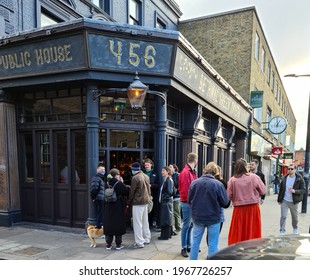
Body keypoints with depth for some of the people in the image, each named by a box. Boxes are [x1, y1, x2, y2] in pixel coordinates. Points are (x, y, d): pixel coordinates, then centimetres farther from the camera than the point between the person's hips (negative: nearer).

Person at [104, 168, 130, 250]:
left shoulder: (107, 184, -1)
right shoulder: (120, 184, -15)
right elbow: (127, 192, -8)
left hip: (108, 208, 4)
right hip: (118, 208, -4)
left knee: (109, 225, 11)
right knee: (118, 225, 6)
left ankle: (108, 244, 16)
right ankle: (118, 244, 12)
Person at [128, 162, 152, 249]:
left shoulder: (135, 178, -15)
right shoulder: (146, 176, 8)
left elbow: (132, 191, -11)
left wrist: (129, 202, -1)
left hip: (137, 202, -8)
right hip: (145, 201, 8)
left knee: (137, 222, -2)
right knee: (145, 221, 17)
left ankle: (139, 242, 1)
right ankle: (147, 239, 28)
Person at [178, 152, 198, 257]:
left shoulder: (192, 172, 13)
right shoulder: (185, 173, -16)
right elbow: (186, 190, -20)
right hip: (187, 203, -9)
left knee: (190, 225, 16)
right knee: (186, 226, 0)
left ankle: (188, 246, 27)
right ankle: (184, 248, 10)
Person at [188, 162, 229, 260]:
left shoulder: (194, 182, -8)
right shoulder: (218, 184, -16)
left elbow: (189, 200, 1)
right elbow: (225, 202, -8)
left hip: (198, 217, 3)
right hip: (214, 217, -3)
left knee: (195, 241, 16)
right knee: (213, 244, 9)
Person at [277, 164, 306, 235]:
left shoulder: (299, 179, -6)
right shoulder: (284, 178, 2)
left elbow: (303, 190, -7)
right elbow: (281, 189, 8)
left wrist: (295, 191, -24)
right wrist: (279, 200, 9)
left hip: (294, 202, -1)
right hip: (284, 201, 1)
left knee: (295, 217, 14)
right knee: (283, 216, -3)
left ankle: (295, 229, 39)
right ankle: (282, 231, 6)